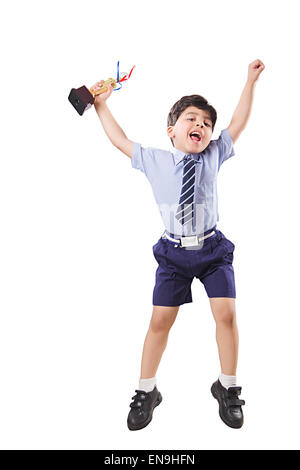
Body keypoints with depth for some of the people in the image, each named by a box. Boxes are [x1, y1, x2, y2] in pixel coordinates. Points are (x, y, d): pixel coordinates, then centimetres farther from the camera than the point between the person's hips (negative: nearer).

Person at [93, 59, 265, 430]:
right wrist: (101, 106, 15)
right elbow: (121, 141, 11)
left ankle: (226, 387, 14)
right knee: (160, 320, -1)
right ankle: (147, 391, 18)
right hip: (174, 253, -1)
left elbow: (237, 124, 8)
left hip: (213, 249, 1)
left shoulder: (213, 156, 4)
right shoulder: (155, 161, 2)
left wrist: (250, 82, 8)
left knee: (226, 314, -7)